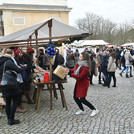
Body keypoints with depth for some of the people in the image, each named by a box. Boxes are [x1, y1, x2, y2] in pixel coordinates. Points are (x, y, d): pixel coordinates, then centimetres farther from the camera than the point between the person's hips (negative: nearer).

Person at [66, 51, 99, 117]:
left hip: (83, 83, -9)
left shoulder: (86, 67, -25)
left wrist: (70, 74, -29)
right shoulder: (79, 64, 1)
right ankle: (82, 110, 30)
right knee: (75, 97, 12)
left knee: (82, 99, -7)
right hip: (78, 82, 9)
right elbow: (75, 70, 16)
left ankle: (94, 110, 9)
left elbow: (80, 76, -28)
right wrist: (69, 70, -2)